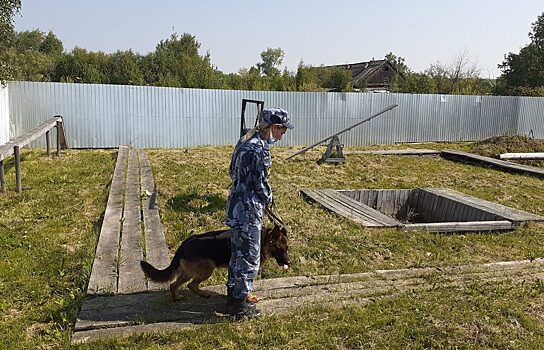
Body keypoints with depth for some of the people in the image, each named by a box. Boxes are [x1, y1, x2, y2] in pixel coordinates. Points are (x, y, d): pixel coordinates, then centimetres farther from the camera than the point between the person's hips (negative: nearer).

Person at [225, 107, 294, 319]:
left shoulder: (246, 142, 9)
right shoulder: (259, 149, -21)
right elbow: (259, 183, -19)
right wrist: (268, 198, 2)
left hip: (237, 204, 10)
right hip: (248, 209, -10)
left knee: (238, 252, 21)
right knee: (249, 256, 3)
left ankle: (234, 293, 36)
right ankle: (240, 305, 15)